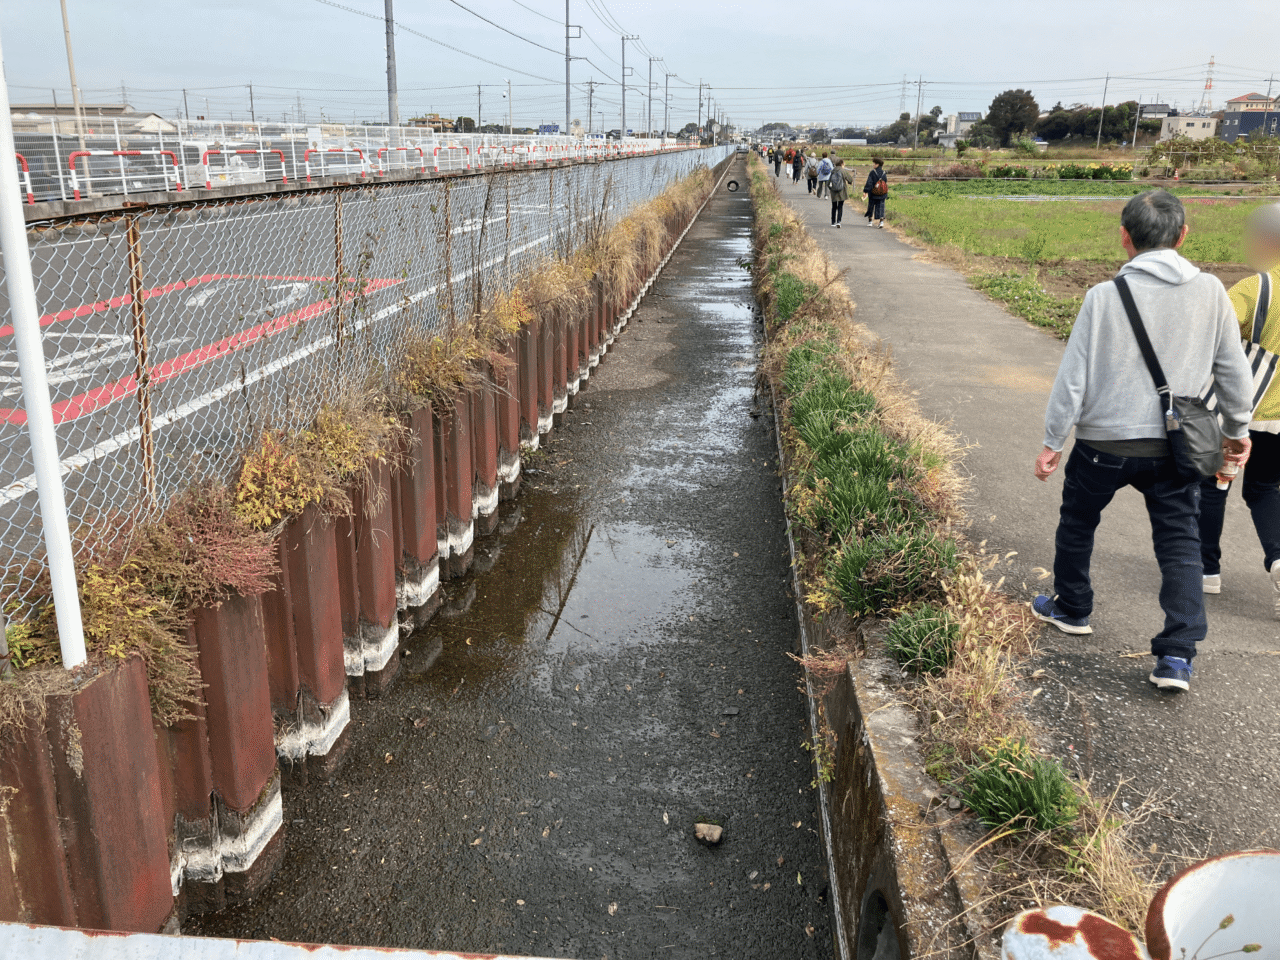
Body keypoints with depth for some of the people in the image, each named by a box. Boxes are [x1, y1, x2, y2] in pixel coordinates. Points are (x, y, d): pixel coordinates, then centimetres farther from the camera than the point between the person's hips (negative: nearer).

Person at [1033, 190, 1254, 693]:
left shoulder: (1104, 296, -13)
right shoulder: (1210, 292, -4)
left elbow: (1074, 375, -11)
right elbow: (1234, 370, 4)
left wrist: (1053, 440, 0)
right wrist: (1237, 429, 19)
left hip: (1104, 442, -2)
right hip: (1176, 444, 2)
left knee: (1077, 522, 21)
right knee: (1180, 542, 10)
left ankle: (1071, 608, 39)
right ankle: (1177, 654, 3)